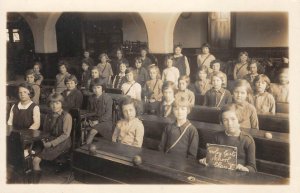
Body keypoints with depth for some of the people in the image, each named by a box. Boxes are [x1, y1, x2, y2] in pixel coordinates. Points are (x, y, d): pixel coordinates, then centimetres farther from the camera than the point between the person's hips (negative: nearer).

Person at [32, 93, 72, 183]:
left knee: (36, 159, -22)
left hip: (62, 142, -6)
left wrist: (51, 143, -19)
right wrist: (43, 139, -2)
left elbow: (66, 134, -12)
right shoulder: (48, 116, 12)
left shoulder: (66, 116, -7)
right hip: (50, 139, 6)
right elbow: (45, 130, 19)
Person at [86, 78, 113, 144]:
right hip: (94, 120, 5)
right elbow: (89, 111, 18)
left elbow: (108, 114, -11)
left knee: (93, 131, -28)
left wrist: (98, 121, -17)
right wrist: (90, 120, 0)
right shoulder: (91, 98, 9)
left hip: (106, 121, -5)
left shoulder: (107, 98, -9)